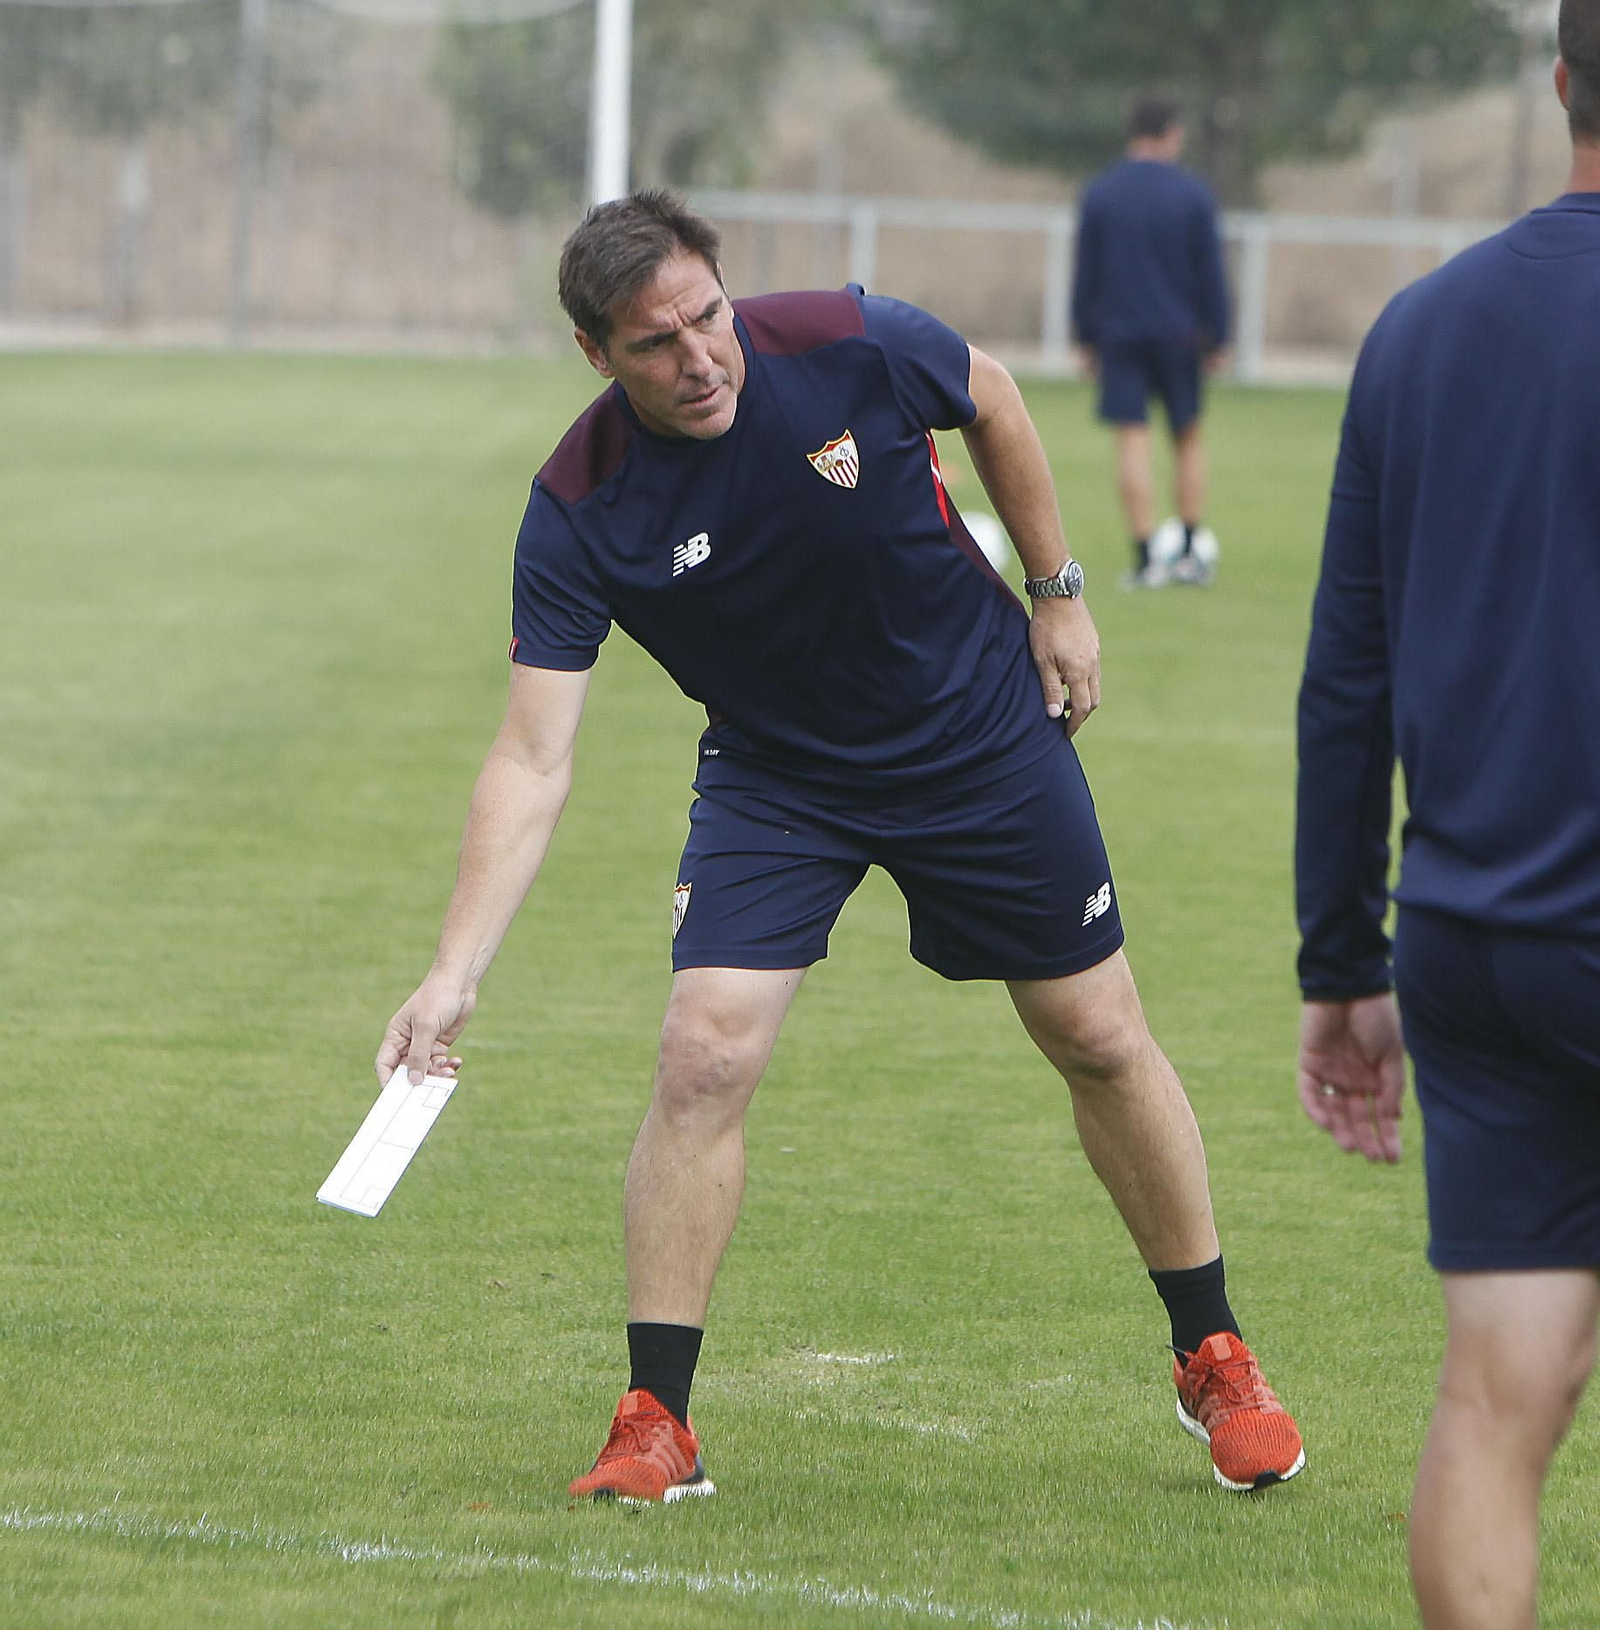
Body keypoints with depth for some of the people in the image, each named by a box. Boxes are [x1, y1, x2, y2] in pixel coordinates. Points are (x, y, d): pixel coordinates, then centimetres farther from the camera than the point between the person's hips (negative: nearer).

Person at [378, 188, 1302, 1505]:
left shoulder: (851, 348, -25)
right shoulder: (582, 510, -24)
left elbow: (991, 400, -1)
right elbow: (534, 760, -25)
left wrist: (1059, 592, 3)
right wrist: (456, 971, -34)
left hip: (988, 737, 1)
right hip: (775, 779, 0)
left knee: (1098, 1038, 8)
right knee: (704, 1056, -17)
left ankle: (1215, 1360, 27)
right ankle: (657, 1425, -6)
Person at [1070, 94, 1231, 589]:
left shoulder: (1098, 194, 1)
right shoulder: (1194, 195, -2)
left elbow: (1085, 274, 4)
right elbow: (1211, 273, 0)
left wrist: (1086, 340, 10)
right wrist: (1217, 340, 7)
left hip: (1119, 338, 0)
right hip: (1180, 336, 0)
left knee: (1131, 442, -2)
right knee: (1189, 438, 13)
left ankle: (1146, 559, -7)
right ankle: (1193, 551, 11)